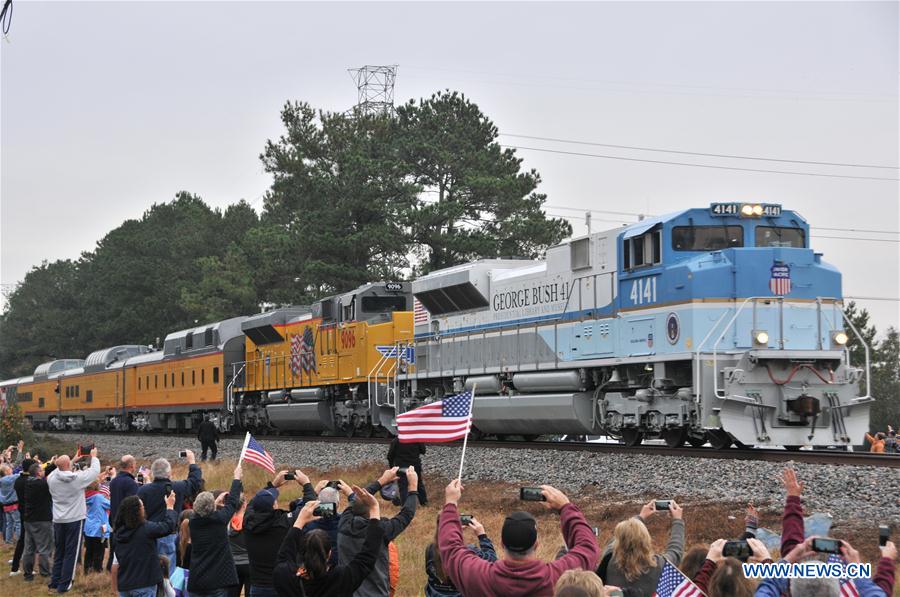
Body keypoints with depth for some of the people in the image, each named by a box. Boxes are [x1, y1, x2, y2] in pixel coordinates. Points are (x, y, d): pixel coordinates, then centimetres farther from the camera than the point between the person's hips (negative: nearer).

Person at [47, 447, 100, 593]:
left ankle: (54, 581, 21)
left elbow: (60, 470, 18)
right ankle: (64, 584, 2)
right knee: (71, 554, 2)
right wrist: (94, 456, 15)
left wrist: (74, 460, 25)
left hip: (58, 521, 5)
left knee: (58, 552, 17)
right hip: (75, 520, -5)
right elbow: (95, 471, -2)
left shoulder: (52, 478, -6)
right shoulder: (77, 478, -16)